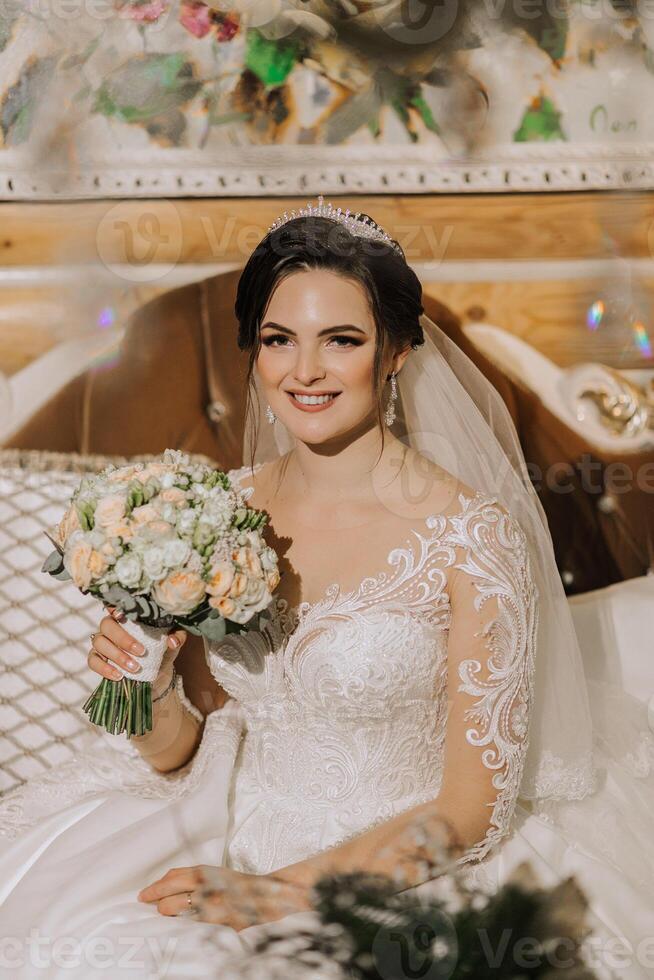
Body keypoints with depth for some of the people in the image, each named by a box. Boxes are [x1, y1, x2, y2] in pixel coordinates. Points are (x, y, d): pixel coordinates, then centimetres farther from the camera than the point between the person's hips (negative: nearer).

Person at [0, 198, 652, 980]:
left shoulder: (472, 533, -14)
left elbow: (474, 805, -11)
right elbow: (176, 753, 8)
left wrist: (286, 889, -17)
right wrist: (149, 685, -13)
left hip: (400, 879, -4)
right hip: (237, 841, 5)